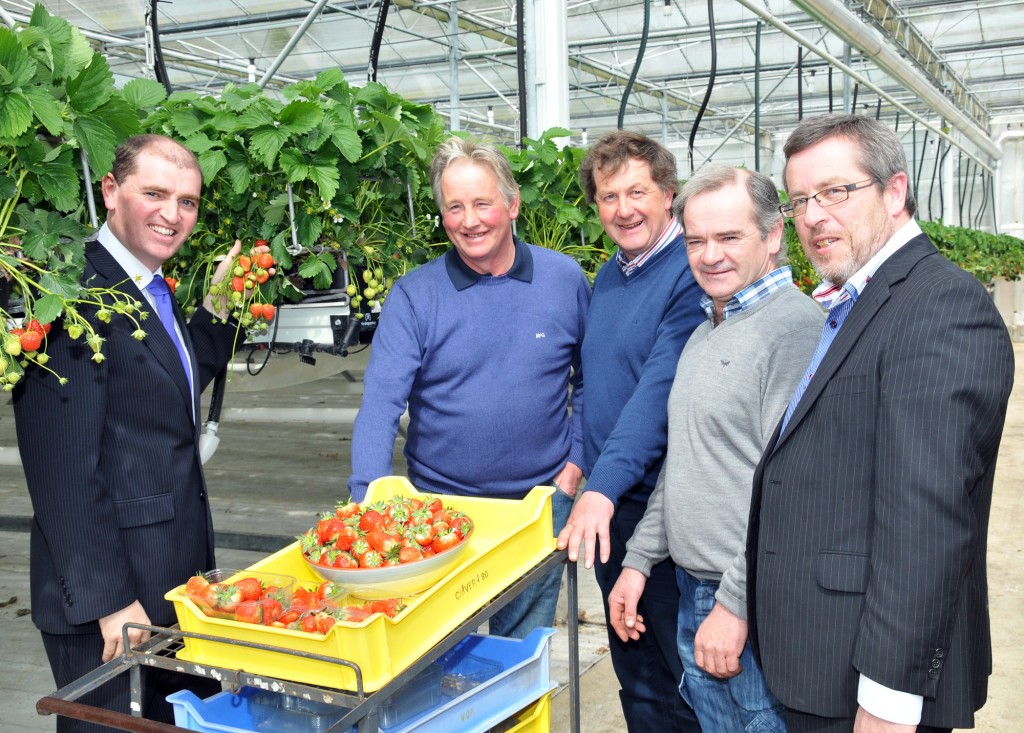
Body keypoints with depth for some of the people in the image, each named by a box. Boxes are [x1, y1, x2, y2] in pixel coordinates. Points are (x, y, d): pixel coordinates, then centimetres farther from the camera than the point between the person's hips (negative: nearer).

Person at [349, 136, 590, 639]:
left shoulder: (564, 279, -2)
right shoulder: (413, 296, -8)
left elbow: (590, 377, 9)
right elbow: (380, 403, -15)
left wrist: (576, 458, 1)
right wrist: (369, 500, -26)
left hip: (541, 503, 1)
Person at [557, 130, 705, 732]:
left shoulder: (692, 273, -15)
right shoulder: (609, 277, 12)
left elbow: (661, 387, -24)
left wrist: (605, 485, -29)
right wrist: (579, 461, 9)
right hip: (608, 507, 8)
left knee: (689, 680, 6)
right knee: (636, 673, 19)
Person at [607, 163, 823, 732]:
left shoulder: (795, 325, -16)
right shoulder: (704, 332, 13)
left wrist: (736, 601, -20)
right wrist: (639, 559, 15)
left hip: (756, 606, -8)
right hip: (693, 598, 8)